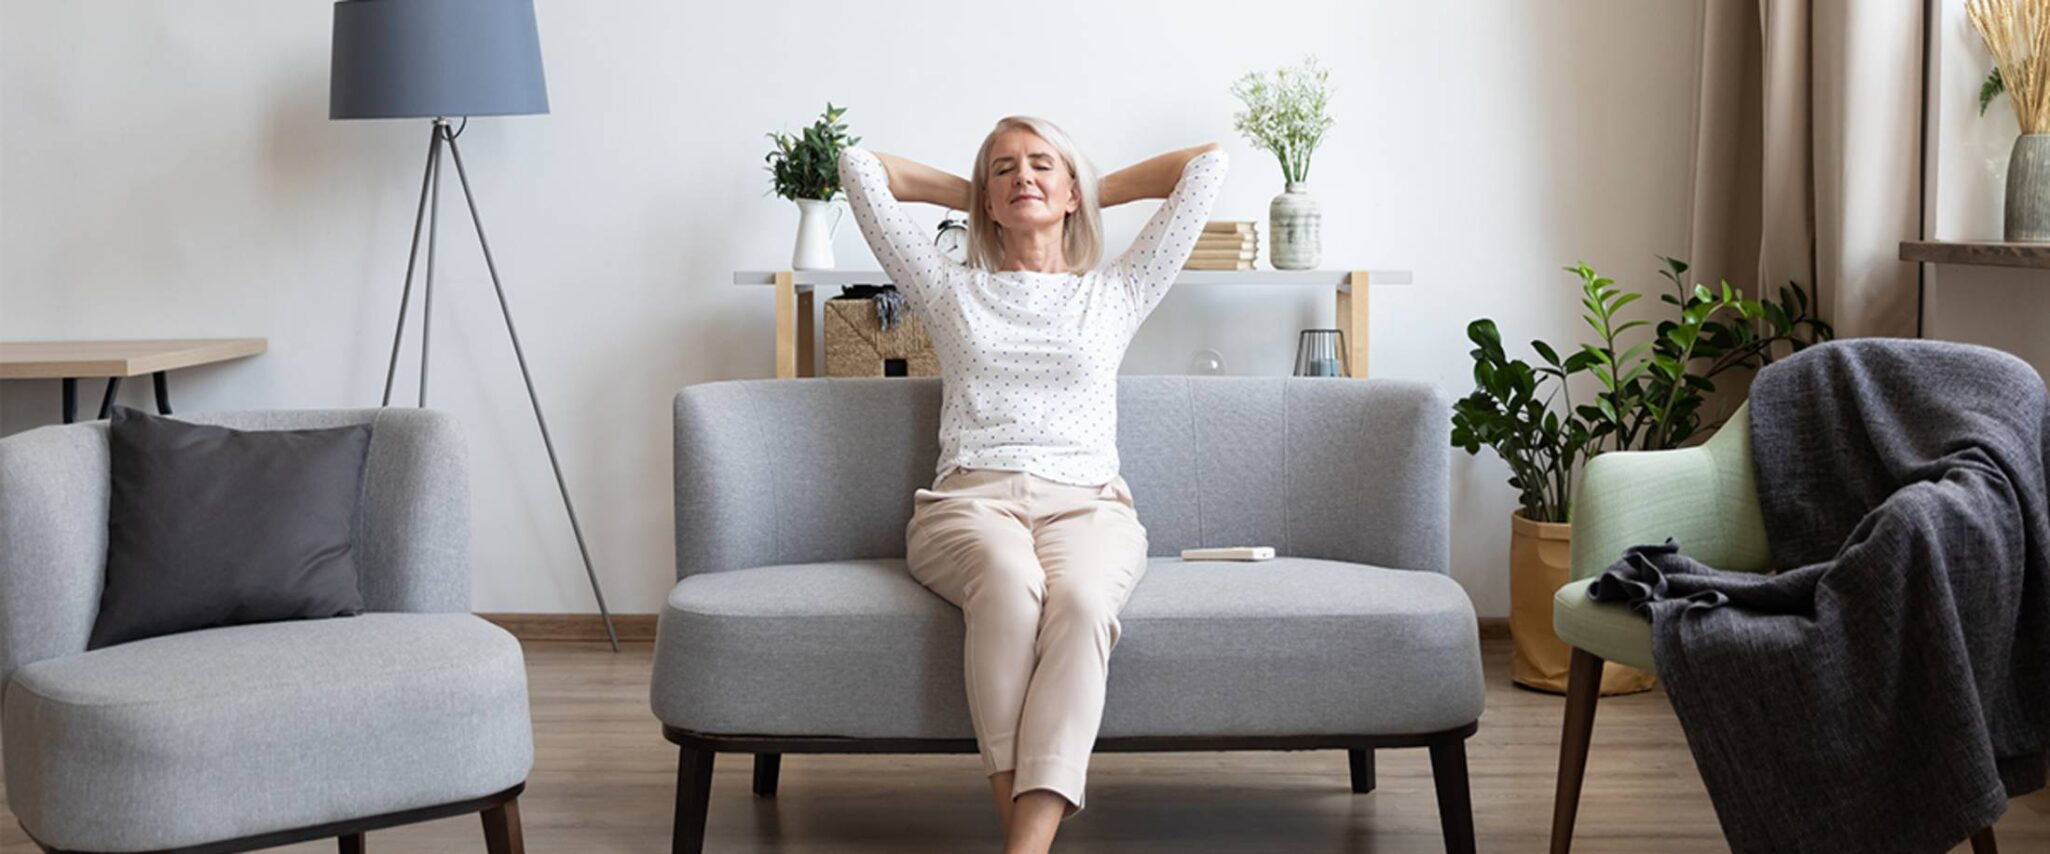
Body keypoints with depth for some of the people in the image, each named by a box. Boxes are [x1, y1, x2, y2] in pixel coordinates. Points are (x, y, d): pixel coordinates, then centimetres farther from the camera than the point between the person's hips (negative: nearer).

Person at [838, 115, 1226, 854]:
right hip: (968, 502, 0)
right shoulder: (950, 291, 23)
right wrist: (971, 196, 33)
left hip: (1086, 505, 0)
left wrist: (1095, 193, 31)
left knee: (1080, 599, -37)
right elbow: (860, 166, 26)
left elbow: (1207, 163, 24)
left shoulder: (1114, 293, 23)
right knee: (1010, 583, -38)